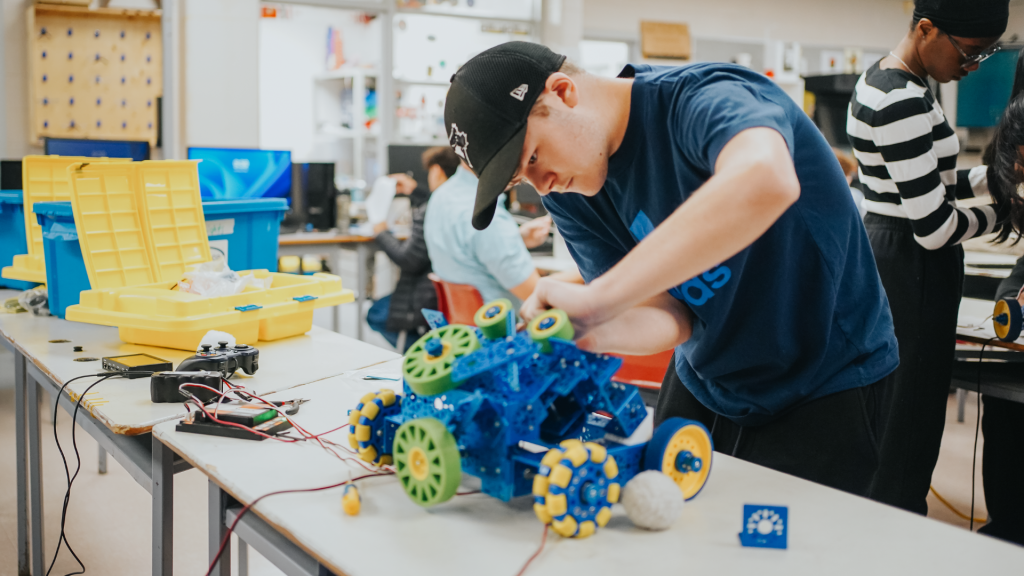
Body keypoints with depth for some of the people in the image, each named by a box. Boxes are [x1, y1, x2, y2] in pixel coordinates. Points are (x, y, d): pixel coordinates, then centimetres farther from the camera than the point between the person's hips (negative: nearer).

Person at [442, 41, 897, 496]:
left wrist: (595, 299, -51)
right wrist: (586, 331, -35)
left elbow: (766, 181, -52)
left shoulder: (709, 98, -26)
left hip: (827, 385, -6)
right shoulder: (565, 195, -6)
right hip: (703, 385, 6)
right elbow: (671, 320, -12)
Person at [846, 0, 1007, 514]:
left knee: (881, 420, 17)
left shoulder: (881, 82, 12)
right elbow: (933, 226, -21)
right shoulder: (903, 102, -21)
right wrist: (1001, 213, -4)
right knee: (909, 427, -2)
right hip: (914, 274, -11)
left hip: (881, 252, 11)